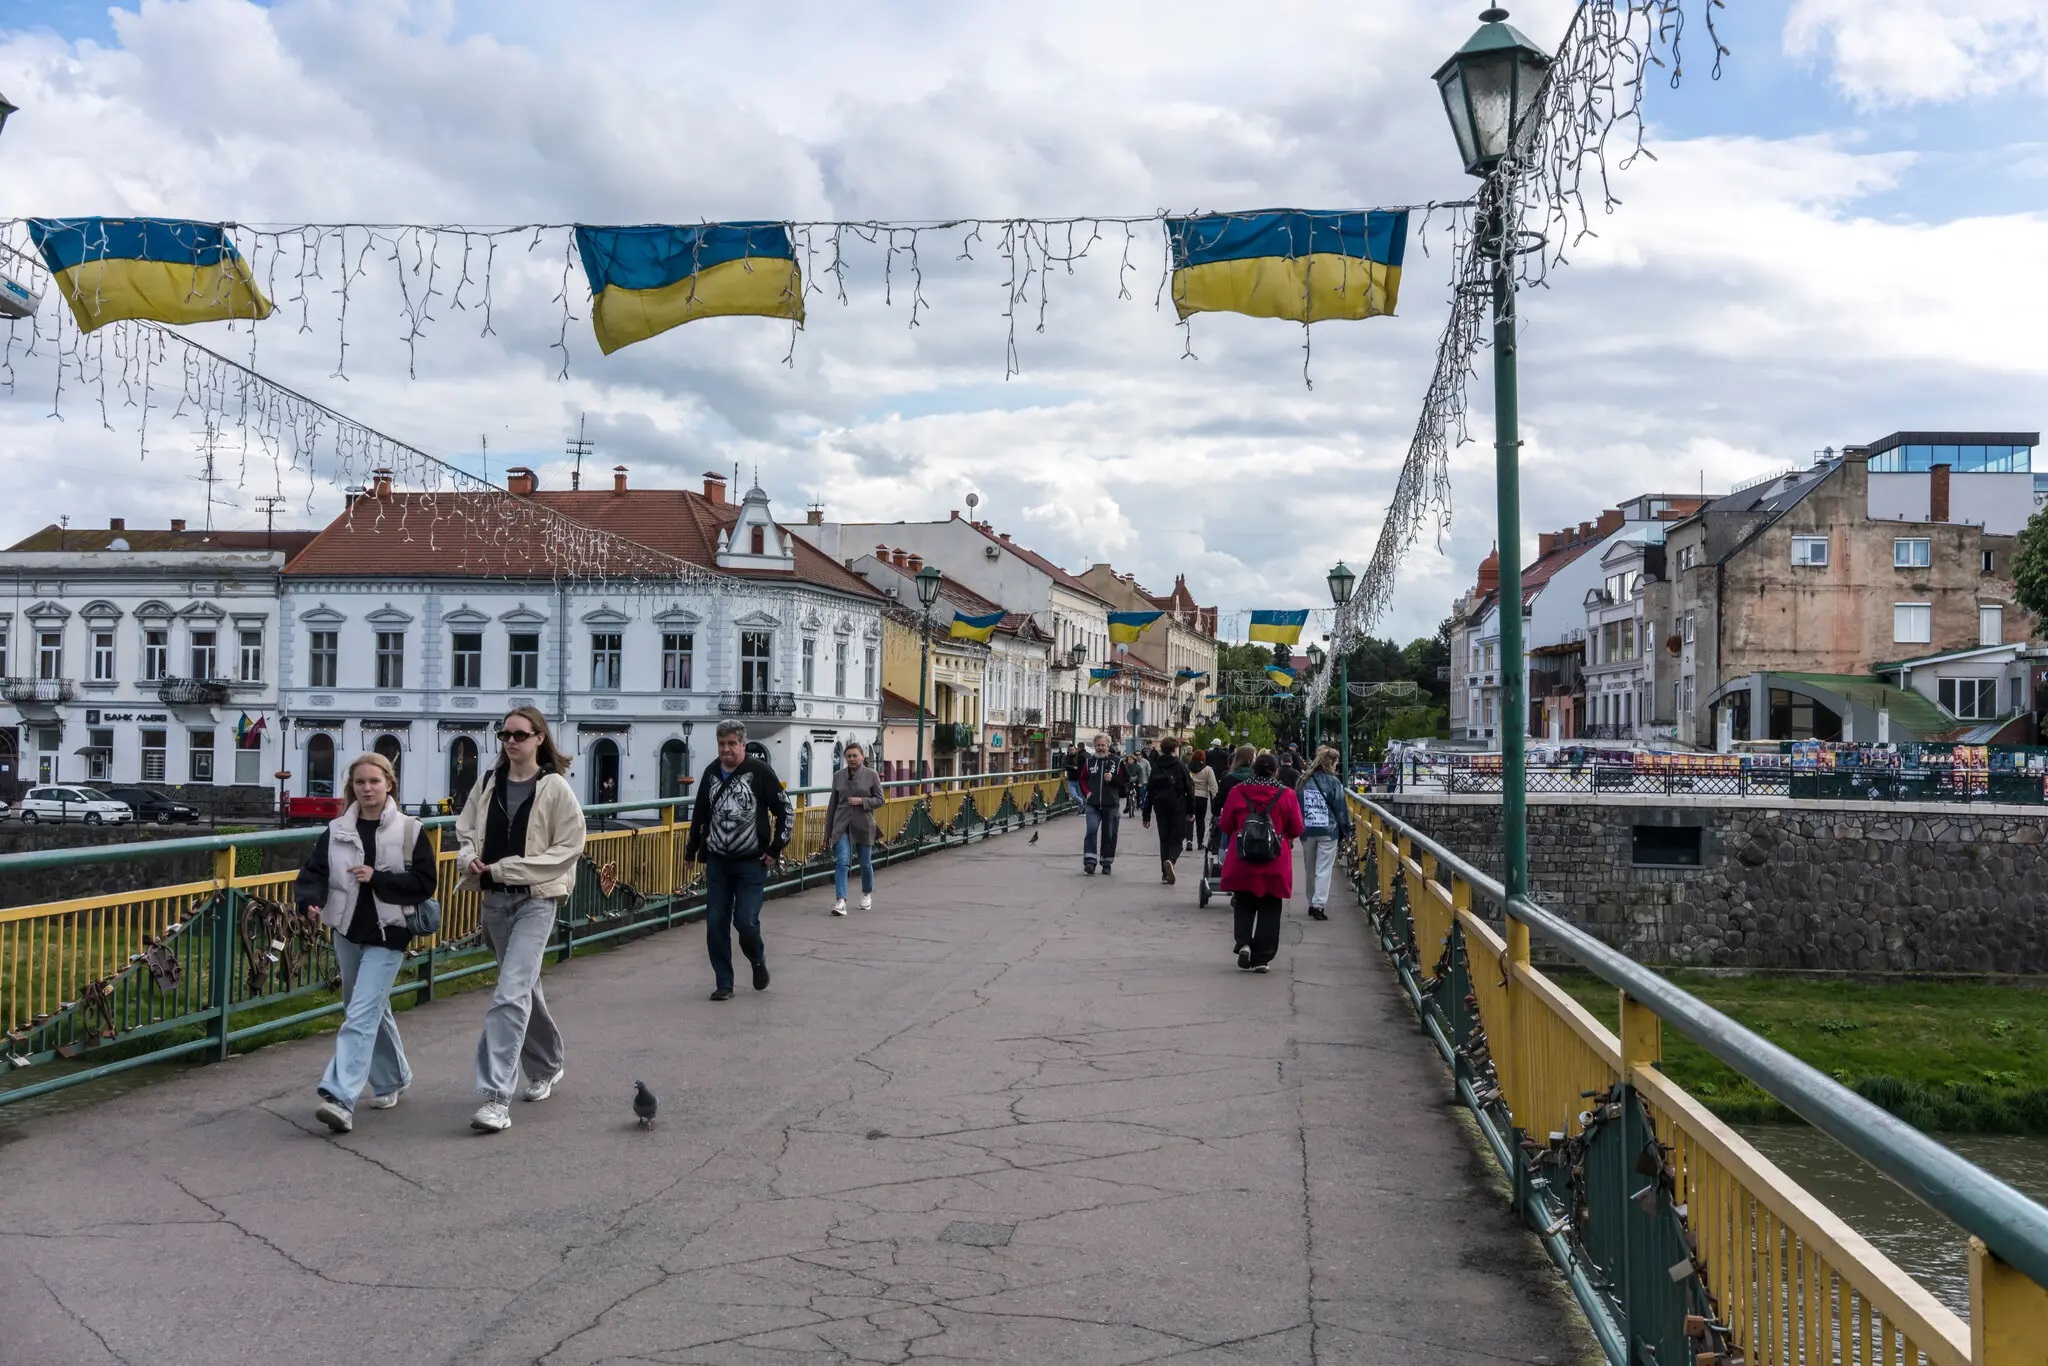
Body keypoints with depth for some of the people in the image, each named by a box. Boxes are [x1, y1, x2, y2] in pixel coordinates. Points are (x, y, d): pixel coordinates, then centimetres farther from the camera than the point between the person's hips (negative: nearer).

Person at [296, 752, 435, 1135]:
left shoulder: (410, 831, -5)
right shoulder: (337, 830, 4)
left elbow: (424, 883, -8)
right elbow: (314, 872, 0)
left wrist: (378, 878, -18)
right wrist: (310, 900, -21)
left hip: (387, 937, -4)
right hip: (347, 934, 4)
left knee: (360, 1016, -13)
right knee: (374, 1010, 18)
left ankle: (341, 1098, -18)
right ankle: (392, 1080, 37)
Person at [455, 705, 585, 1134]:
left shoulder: (555, 788, -9)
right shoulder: (488, 782, 6)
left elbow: (570, 847, -12)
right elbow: (465, 831, 15)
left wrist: (502, 870, -15)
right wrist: (471, 859, -9)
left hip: (536, 900, -6)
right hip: (494, 900, 6)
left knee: (511, 993, -17)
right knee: (524, 987, 20)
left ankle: (496, 1096, -18)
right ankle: (547, 1068, 40)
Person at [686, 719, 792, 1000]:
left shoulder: (760, 771, -9)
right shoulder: (711, 772, 6)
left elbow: (784, 809, -4)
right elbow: (700, 813, 18)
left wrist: (776, 848, -6)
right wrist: (693, 848, 19)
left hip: (752, 863, -4)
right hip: (717, 862, 4)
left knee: (745, 921, -11)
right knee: (715, 924, 1)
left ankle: (758, 958, 21)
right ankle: (723, 983, 13)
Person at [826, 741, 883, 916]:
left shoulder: (871, 775, -2)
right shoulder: (838, 776, 5)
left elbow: (880, 800, 1)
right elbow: (832, 803, 10)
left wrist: (861, 801, -16)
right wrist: (828, 830, 11)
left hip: (863, 824, -1)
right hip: (842, 825, 1)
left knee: (865, 863, 12)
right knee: (841, 861, -13)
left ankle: (867, 895, 37)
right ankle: (840, 901, -18)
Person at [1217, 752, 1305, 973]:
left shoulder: (1237, 792, -5)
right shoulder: (1286, 795, -7)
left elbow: (1225, 825, 3)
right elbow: (1296, 830, -2)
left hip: (1242, 862, 1)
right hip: (1275, 865, -1)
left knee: (1244, 905, 17)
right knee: (1269, 909, 9)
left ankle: (1243, 942, -5)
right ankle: (1261, 958, 6)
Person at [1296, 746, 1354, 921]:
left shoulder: (1303, 781, 5)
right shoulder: (1334, 782, -7)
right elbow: (1341, 808, -5)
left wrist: (1297, 828, 15)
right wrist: (1346, 831, 4)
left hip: (1307, 831, 4)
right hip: (1328, 831, -4)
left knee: (1310, 869, 14)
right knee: (1324, 869, -3)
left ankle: (1312, 904, 20)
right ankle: (1318, 905, -11)